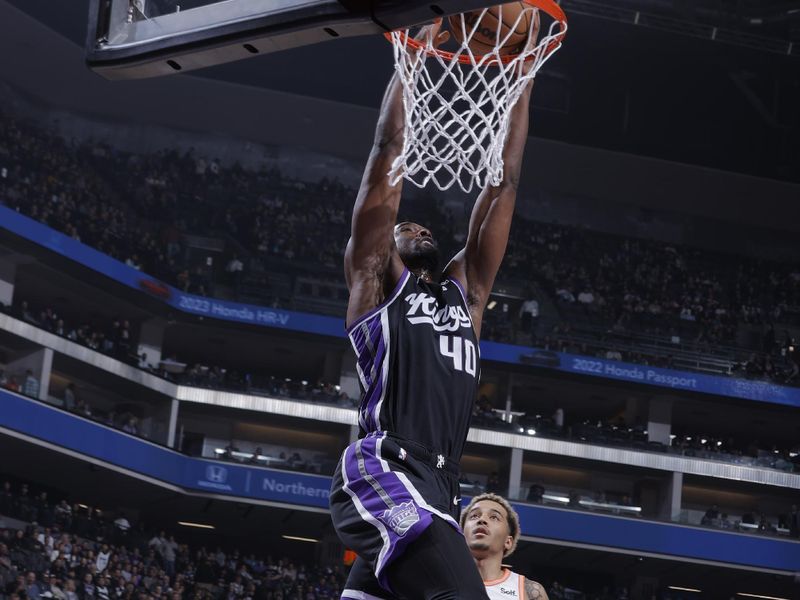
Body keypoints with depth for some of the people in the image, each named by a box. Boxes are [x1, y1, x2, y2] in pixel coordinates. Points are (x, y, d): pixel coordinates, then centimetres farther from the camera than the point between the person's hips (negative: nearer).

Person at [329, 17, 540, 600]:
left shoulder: (465, 290, 29)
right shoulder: (375, 278, 15)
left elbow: (503, 183, 27)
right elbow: (390, 154, 11)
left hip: (437, 489, 7)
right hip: (382, 474, -7)